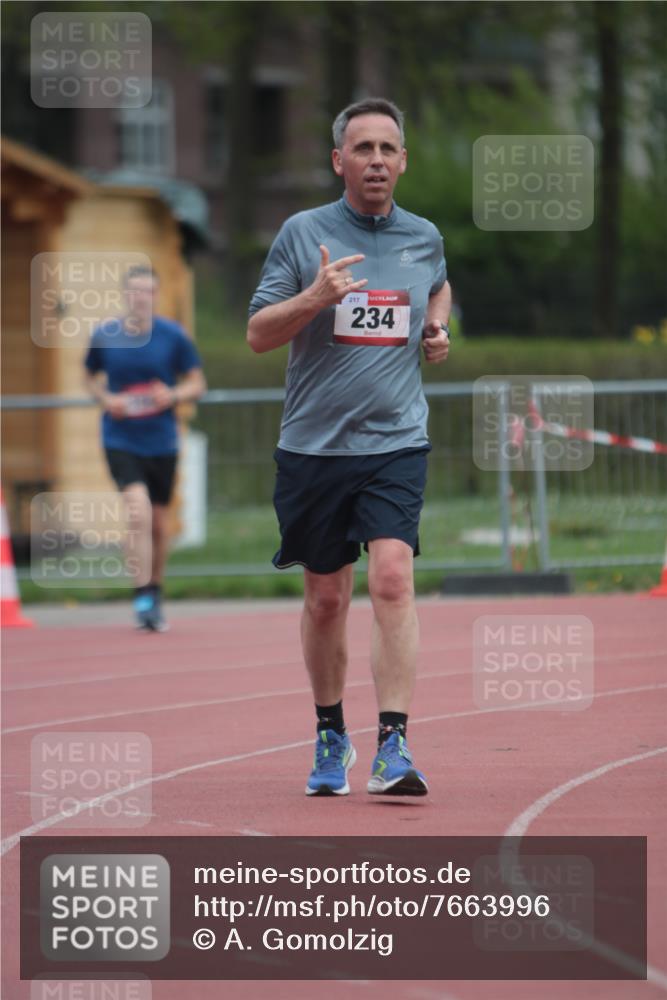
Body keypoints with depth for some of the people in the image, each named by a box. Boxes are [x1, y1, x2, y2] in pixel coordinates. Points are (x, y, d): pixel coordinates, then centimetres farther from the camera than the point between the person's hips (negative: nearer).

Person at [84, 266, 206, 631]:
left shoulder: (174, 336, -2)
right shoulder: (104, 336, -2)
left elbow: (197, 383, 5)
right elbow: (91, 378, 14)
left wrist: (173, 395, -15)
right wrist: (106, 399, -7)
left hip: (161, 441, 2)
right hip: (120, 440, -2)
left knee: (158, 523, 12)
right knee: (138, 510, -21)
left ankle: (155, 594, 33)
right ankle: (143, 598, -19)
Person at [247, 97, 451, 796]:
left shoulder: (424, 238, 8)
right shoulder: (302, 234, -1)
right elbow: (257, 334, -3)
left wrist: (438, 330, 10)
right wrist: (315, 298, -21)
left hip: (396, 444, 0)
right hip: (313, 445, 0)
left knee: (392, 580, -17)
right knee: (326, 598, 8)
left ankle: (393, 750, -20)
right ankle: (331, 738, 26)